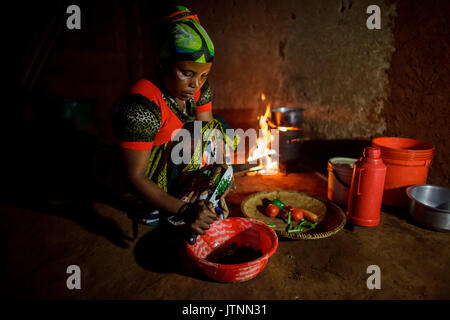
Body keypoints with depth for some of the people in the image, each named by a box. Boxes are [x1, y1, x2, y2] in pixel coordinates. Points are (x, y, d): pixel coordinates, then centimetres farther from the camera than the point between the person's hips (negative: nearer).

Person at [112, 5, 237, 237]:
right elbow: (135, 177, -30)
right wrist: (183, 211, -38)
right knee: (197, 133, -26)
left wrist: (217, 165, -27)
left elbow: (211, 127, -6)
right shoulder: (142, 105, -32)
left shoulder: (199, 87, -10)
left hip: (169, 166, 8)